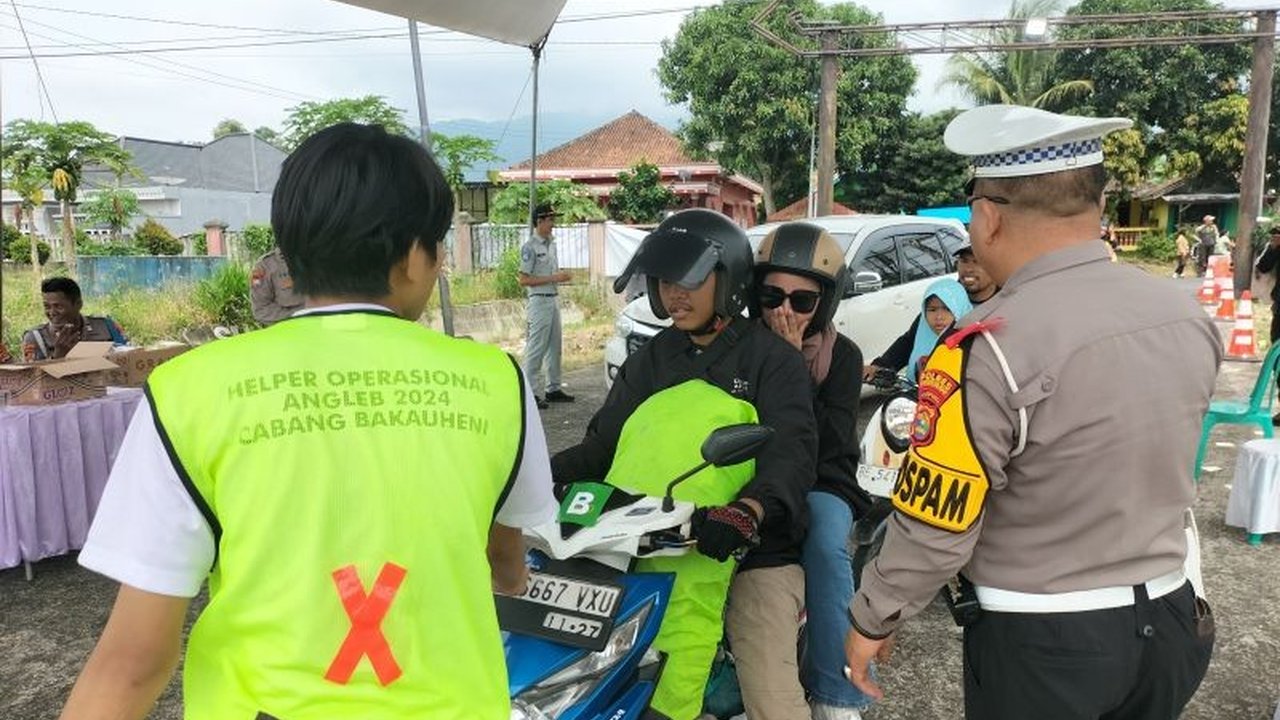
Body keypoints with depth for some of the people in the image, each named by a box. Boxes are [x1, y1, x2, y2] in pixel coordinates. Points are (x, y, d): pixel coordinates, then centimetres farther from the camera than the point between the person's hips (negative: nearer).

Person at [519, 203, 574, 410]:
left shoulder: (551, 244, 14)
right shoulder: (530, 247, -12)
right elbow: (524, 280, -16)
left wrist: (563, 276, 6)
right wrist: (553, 278, -19)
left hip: (554, 299, 9)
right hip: (539, 300, -9)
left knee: (554, 346, 13)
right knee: (536, 348, -6)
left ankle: (553, 388, 22)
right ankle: (532, 393, -2)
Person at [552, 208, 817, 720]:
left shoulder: (772, 358, -1)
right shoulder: (649, 361, 15)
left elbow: (793, 449, -15)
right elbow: (602, 444, 11)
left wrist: (747, 511, -34)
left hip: (754, 548, -4)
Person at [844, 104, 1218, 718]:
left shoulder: (987, 349, -26)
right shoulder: (1189, 316, -5)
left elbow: (932, 527, -20)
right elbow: (1153, 465, 8)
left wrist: (870, 620, -6)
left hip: (1040, 640, -6)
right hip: (1170, 617, 6)